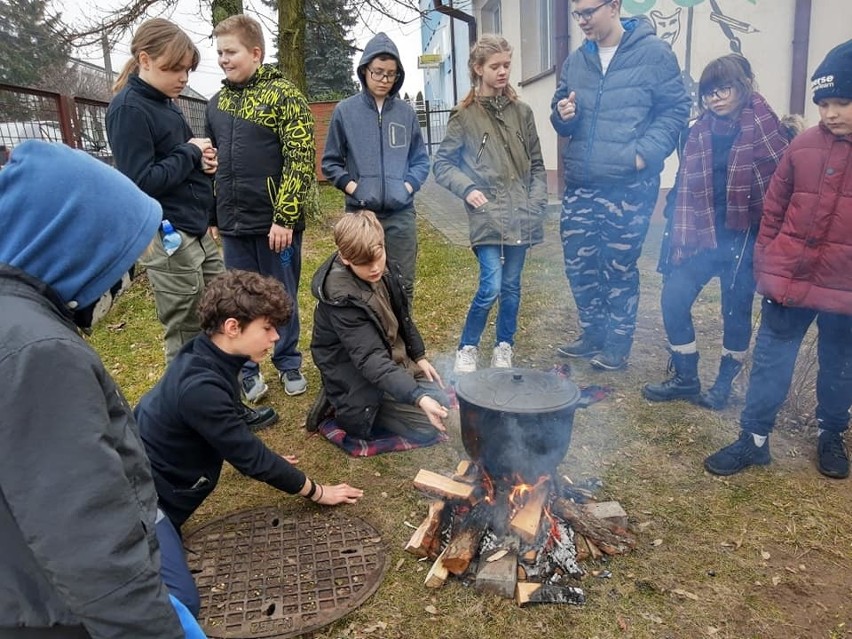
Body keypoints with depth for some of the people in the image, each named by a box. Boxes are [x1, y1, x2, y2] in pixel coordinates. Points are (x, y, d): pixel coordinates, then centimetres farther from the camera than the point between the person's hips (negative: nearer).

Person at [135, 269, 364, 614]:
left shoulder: (208, 356, -3)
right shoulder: (200, 387, -31)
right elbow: (249, 457, -21)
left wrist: (265, 460, 23)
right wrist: (316, 491, -9)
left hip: (155, 482, 10)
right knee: (182, 603, -18)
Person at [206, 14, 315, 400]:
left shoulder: (283, 94, -6)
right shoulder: (216, 104, 12)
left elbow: (300, 160, -12)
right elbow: (212, 163, 19)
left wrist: (284, 217, -17)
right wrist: (211, 215, 14)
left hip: (275, 222, -5)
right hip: (233, 224, 5)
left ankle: (288, 363, 27)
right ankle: (247, 370, 27)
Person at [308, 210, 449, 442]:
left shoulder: (384, 269, -9)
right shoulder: (343, 298, -32)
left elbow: (402, 317, 9)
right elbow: (371, 361, -38)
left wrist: (419, 357, 8)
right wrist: (419, 398, -47)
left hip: (392, 358, 8)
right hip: (355, 375, -8)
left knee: (440, 402, 11)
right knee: (428, 427, -11)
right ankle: (346, 408, -2)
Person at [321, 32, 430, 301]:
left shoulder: (406, 112, 6)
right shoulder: (345, 111, 0)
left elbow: (420, 160, 11)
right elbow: (331, 162, 5)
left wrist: (408, 186, -5)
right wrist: (351, 186, -9)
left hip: (401, 213, 2)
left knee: (403, 285, 8)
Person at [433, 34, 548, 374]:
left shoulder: (521, 112, 9)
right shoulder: (464, 117, 0)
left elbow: (536, 163, 13)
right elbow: (442, 164, 2)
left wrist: (537, 200, 1)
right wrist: (467, 189, -12)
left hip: (520, 216, 4)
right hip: (487, 216, -3)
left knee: (511, 285, 10)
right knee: (491, 287, -11)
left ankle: (504, 346, 27)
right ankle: (467, 348, 9)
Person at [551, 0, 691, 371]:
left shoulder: (653, 53, -4)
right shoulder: (575, 61, 11)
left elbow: (676, 110, -2)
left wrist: (646, 152, -16)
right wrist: (562, 116, -5)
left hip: (630, 186, -5)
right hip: (579, 184, 5)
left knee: (619, 268, 4)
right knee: (578, 263, 10)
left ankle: (618, 342, 21)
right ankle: (593, 333, 29)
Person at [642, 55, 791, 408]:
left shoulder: (764, 126, -6)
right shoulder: (701, 130, 6)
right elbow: (686, 186, 6)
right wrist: (680, 236, 2)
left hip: (744, 237, -4)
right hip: (704, 233, 4)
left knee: (736, 310, 6)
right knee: (674, 298, -2)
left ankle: (724, 383, 28)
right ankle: (685, 378, 16)